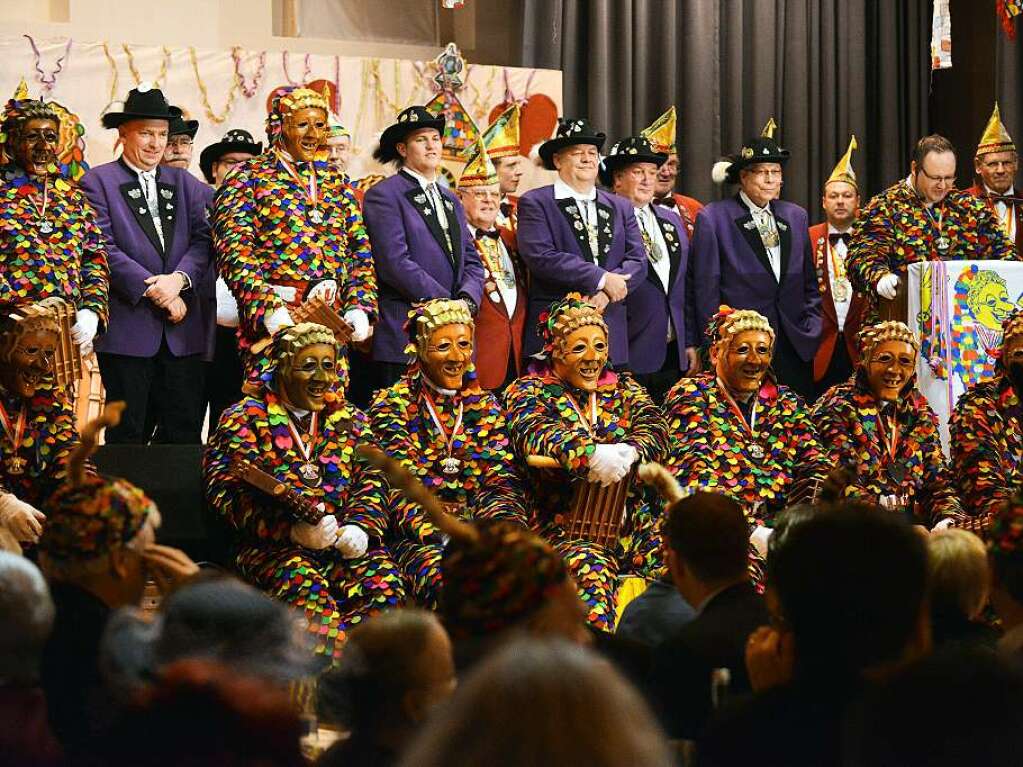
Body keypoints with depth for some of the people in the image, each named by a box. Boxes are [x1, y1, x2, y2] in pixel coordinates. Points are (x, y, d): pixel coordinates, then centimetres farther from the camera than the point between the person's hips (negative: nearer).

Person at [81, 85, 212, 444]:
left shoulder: (186, 184, 16)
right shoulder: (98, 182, 2)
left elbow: (203, 239, 6)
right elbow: (103, 248, -8)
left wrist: (179, 278, -13)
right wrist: (153, 290, -13)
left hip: (182, 332, 4)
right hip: (127, 328, -4)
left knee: (186, 433, 2)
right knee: (127, 435, 1)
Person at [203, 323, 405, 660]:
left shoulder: (350, 420, 23)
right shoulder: (244, 419, 8)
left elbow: (371, 480, 15)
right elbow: (227, 493, -2)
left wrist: (361, 527, -9)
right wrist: (291, 530, -17)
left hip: (343, 543, 3)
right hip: (273, 546, -3)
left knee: (384, 583, -28)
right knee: (308, 589, -36)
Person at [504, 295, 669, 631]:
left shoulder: (624, 388, 20)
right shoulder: (528, 392, 8)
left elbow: (654, 430, 2)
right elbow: (534, 433, -13)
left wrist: (628, 453, -23)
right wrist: (590, 453, -33)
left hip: (634, 524, 4)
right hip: (565, 527, -4)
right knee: (591, 572, -36)